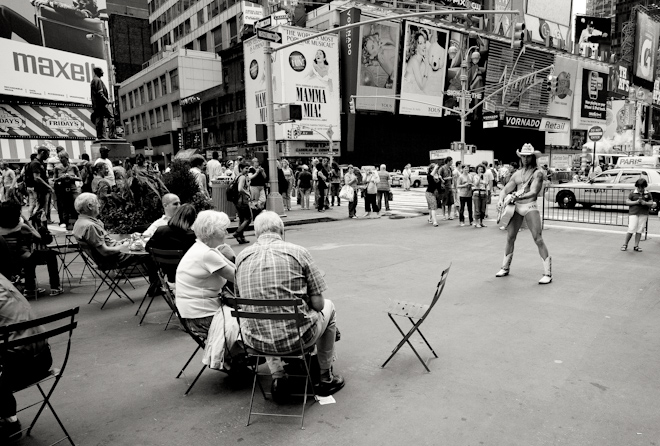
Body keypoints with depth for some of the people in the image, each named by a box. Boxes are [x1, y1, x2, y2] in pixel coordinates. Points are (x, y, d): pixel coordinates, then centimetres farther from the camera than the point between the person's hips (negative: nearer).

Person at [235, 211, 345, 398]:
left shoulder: (242, 256, 2)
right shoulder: (298, 252, -8)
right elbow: (317, 304, -8)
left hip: (255, 342, 4)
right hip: (297, 337, -3)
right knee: (328, 307, 27)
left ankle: (278, 378, 32)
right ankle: (326, 378, 36)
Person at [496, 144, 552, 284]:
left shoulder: (537, 173, 0)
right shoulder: (517, 174, 15)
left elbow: (533, 192, -11)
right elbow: (505, 190, 10)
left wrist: (518, 197, -23)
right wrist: (501, 199, -11)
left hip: (530, 207, -5)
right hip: (516, 207, 5)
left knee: (538, 239, -8)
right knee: (510, 238, 10)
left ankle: (547, 273, 0)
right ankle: (505, 268, 26)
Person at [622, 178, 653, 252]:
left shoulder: (648, 194, 10)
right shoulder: (633, 193, 2)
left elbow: (651, 203, 9)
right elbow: (627, 202, -1)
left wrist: (645, 203, -12)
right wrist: (636, 202, -15)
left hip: (643, 214, 3)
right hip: (633, 213, -3)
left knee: (639, 231, 4)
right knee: (631, 230, -8)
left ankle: (636, 246, 11)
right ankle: (625, 244, 6)